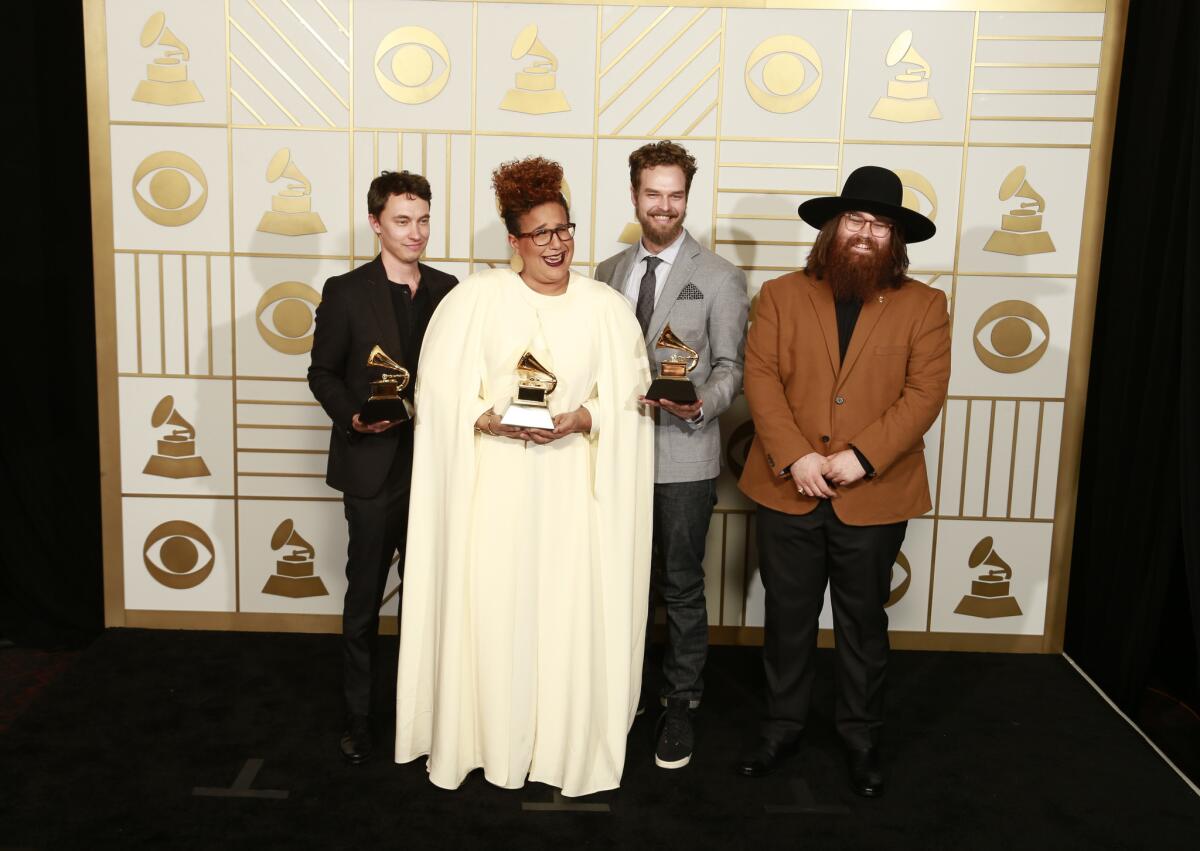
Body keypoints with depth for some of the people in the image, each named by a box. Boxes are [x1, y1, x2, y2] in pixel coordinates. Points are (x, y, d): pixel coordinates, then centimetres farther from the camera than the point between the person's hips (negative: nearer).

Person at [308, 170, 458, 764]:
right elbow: (323, 372, 0)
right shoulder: (345, 292, -2)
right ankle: (358, 718, 23)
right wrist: (352, 416, -17)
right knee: (364, 599, 8)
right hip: (374, 466, -2)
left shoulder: (448, 291, 6)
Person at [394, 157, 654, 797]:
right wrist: (488, 420, -17)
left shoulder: (606, 306, 4)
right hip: (495, 484, -1)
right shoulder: (476, 298, 0)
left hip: (574, 485, 1)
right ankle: (489, 740, 22)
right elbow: (441, 391, -1)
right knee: (491, 611, 3)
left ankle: (568, 747, 22)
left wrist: (582, 418, -15)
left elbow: (628, 399, 3)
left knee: (573, 613, 3)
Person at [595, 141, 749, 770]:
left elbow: (730, 367, -4)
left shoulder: (720, 279, -3)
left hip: (682, 457, -4)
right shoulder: (609, 272, 12)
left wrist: (700, 404, -23)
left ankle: (679, 705, 22)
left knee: (681, 587, 5)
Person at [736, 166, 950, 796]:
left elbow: (924, 393, -5)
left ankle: (862, 737, 31)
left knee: (863, 623, 14)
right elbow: (761, 378, -4)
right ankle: (781, 727, 30)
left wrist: (863, 455, -17)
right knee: (787, 618, 12)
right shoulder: (781, 295, 4)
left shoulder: (923, 306, 3)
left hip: (873, 496, 0)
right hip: (788, 489, 1)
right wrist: (794, 457, -16)